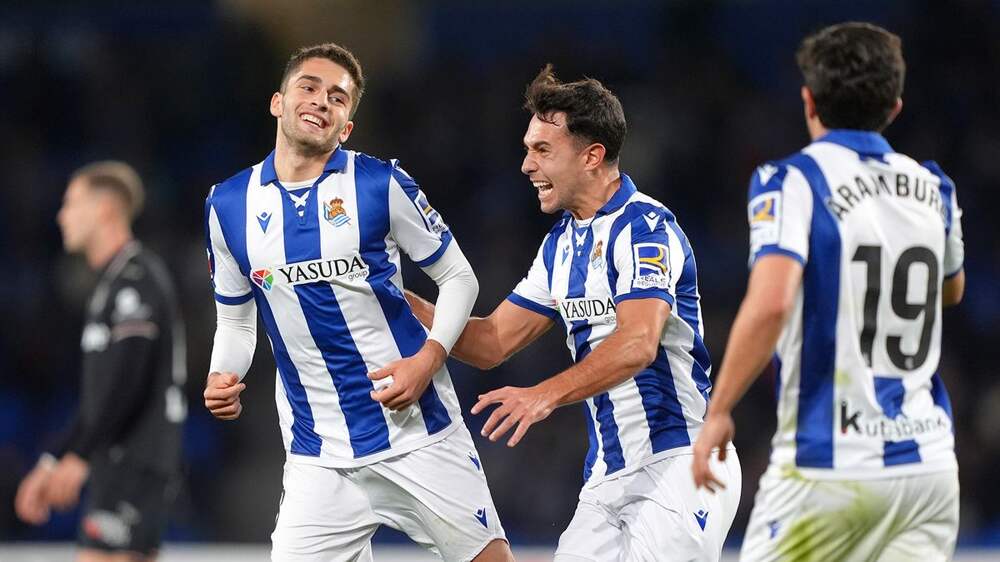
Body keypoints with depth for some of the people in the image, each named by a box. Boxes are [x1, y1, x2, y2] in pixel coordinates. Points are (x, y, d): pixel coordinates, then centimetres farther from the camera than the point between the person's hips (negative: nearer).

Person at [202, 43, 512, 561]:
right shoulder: (228, 206, 4)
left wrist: (428, 359, -12)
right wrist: (222, 378, -4)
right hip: (318, 455, 2)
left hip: (416, 429, -2)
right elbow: (235, 320, 16)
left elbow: (458, 277, 4)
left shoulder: (381, 185, -5)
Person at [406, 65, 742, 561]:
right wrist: (400, 299, 7)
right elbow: (492, 342, 17)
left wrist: (546, 394, -38)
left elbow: (638, 343, -27)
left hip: (678, 462, -8)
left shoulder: (645, 227, -13)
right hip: (607, 476, 8)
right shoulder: (560, 244, 15)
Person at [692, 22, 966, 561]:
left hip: (826, 470, -5)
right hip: (929, 464, 5)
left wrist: (718, 412, -16)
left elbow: (770, 304, -23)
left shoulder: (794, 181, -7)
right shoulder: (931, 188, 10)